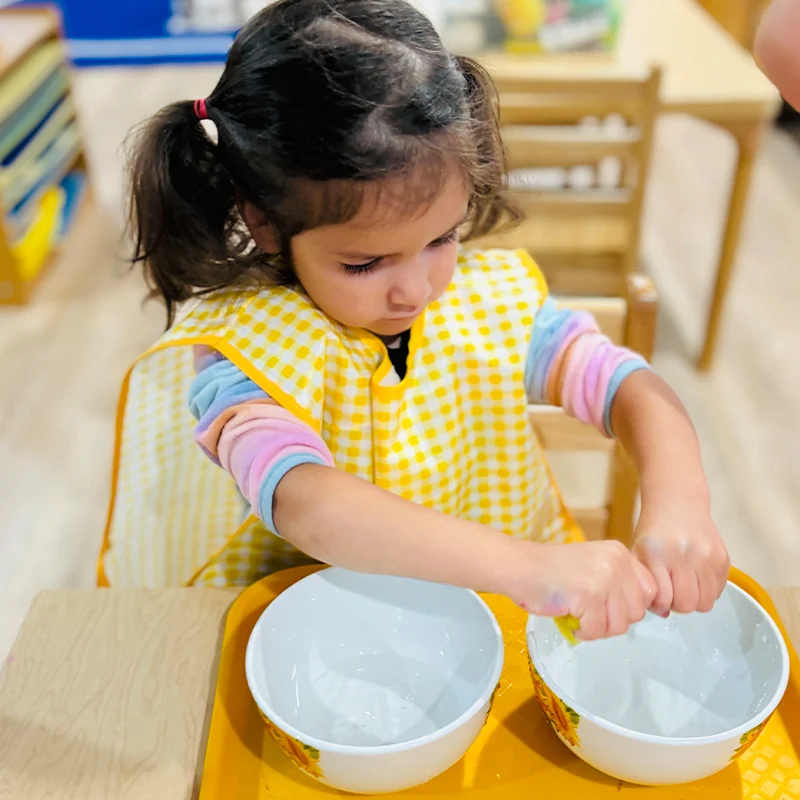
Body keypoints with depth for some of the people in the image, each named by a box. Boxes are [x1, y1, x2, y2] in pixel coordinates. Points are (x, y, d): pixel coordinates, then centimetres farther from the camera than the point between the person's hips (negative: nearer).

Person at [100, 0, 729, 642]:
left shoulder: (492, 301, -6)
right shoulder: (244, 351, -19)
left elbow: (633, 389, -9)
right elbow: (303, 504, -35)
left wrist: (678, 504, -29)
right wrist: (526, 566, -45)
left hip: (505, 610, 3)